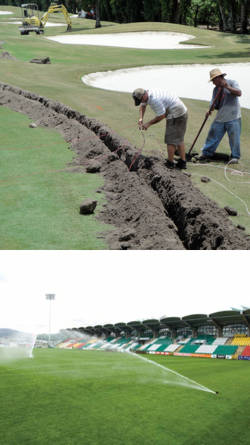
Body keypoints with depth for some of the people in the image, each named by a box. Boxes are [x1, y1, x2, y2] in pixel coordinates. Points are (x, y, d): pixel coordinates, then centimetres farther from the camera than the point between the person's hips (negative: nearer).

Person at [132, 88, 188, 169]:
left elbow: (161, 116, -20)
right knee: (179, 139, 15)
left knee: (171, 140, -3)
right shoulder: (147, 93, 4)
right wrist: (141, 118, 9)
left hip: (176, 116, -10)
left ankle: (170, 164, 4)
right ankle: (182, 163, 20)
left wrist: (148, 124, -10)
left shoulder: (155, 100, -27)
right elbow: (143, 105, 23)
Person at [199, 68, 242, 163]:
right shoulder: (216, 89, 12)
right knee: (213, 135, 7)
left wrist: (228, 87, -25)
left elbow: (239, 93, -18)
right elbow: (215, 103, 11)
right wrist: (210, 110, -9)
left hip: (233, 117, -5)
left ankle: (235, 157, 7)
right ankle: (206, 153, 18)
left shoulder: (232, 83, -3)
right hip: (220, 118, 5)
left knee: (234, 138, -4)